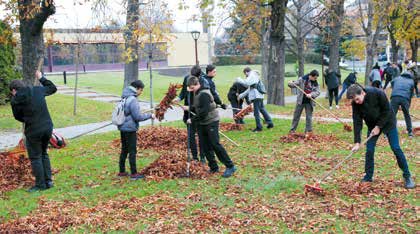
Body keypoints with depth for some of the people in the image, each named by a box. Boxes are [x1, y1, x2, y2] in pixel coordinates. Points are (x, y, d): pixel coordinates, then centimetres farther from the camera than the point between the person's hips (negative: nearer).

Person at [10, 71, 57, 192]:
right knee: (44, 154, 21)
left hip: (33, 131, -5)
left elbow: (18, 117, 7)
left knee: (35, 157, 9)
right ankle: (48, 181, 22)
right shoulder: (38, 90, 2)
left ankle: (40, 185, 13)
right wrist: (41, 78, 30)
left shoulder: (15, 100, -7)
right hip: (48, 127, 5)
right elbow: (53, 88, 20)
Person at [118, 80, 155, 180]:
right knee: (132, 151, 0)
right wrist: (150, 115, -9)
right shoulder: (132, 100, -20)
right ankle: (133, 174, 7)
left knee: (124, 150, 17)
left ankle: (122, 171, 26)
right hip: (130, 129, -9)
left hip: (123, 128, 9)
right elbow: (137, 116, -20)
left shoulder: (125, 97, 7)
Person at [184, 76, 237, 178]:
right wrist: (189, 108, 4)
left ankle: (230, 166, -4)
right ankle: (214, 167, 16)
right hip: (203, 123, 10)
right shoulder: (197, 93, 11)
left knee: (216, 145, -10)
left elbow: (204, 112, -25)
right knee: (206, 147, 8)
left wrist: (192, 119, -19)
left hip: (211, 122, -10)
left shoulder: (204, 94, -19)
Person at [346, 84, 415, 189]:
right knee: (369, 150, -4)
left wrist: (378, 126, -19)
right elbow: (357, 122, -18)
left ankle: (407, 176, 6)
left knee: (396, 149, -6)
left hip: (387, 122, -3)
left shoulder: (378, 93, -30)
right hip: (372, 125, 3)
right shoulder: (355, 104, -19)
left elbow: (387, 111, -19)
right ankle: (368, 177, 10)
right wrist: (357, 142, -22)